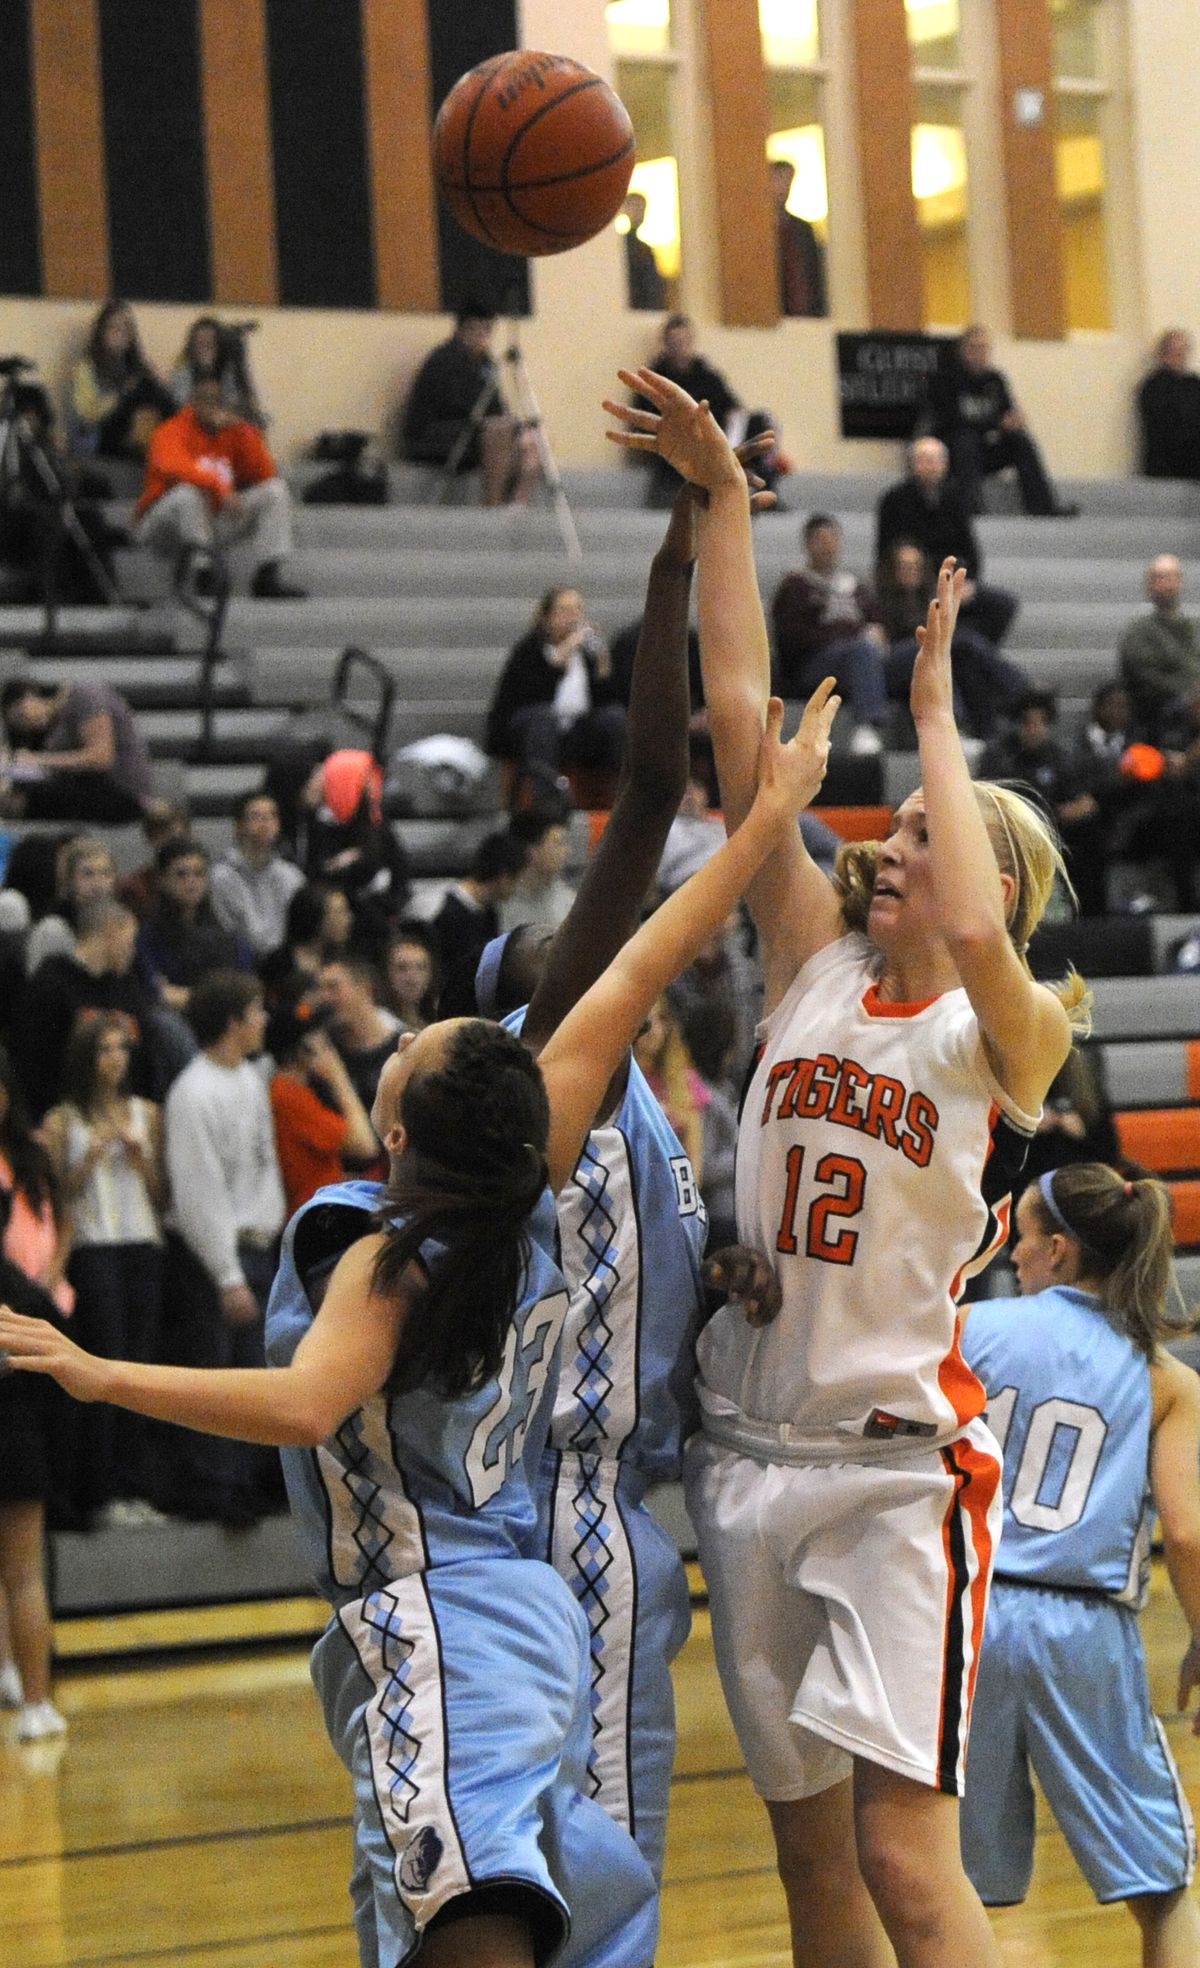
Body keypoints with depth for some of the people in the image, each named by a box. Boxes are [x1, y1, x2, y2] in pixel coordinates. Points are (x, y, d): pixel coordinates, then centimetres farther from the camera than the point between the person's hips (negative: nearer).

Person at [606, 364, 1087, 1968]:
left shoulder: (1015, 1035, -5)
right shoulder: (815, 967, 7)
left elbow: (977, 933, -30)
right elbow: (738, 717, 3)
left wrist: (935, 713, -18)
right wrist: (721, 498, -1)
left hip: (901, 1463, -5)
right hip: (750, 1450, 5)